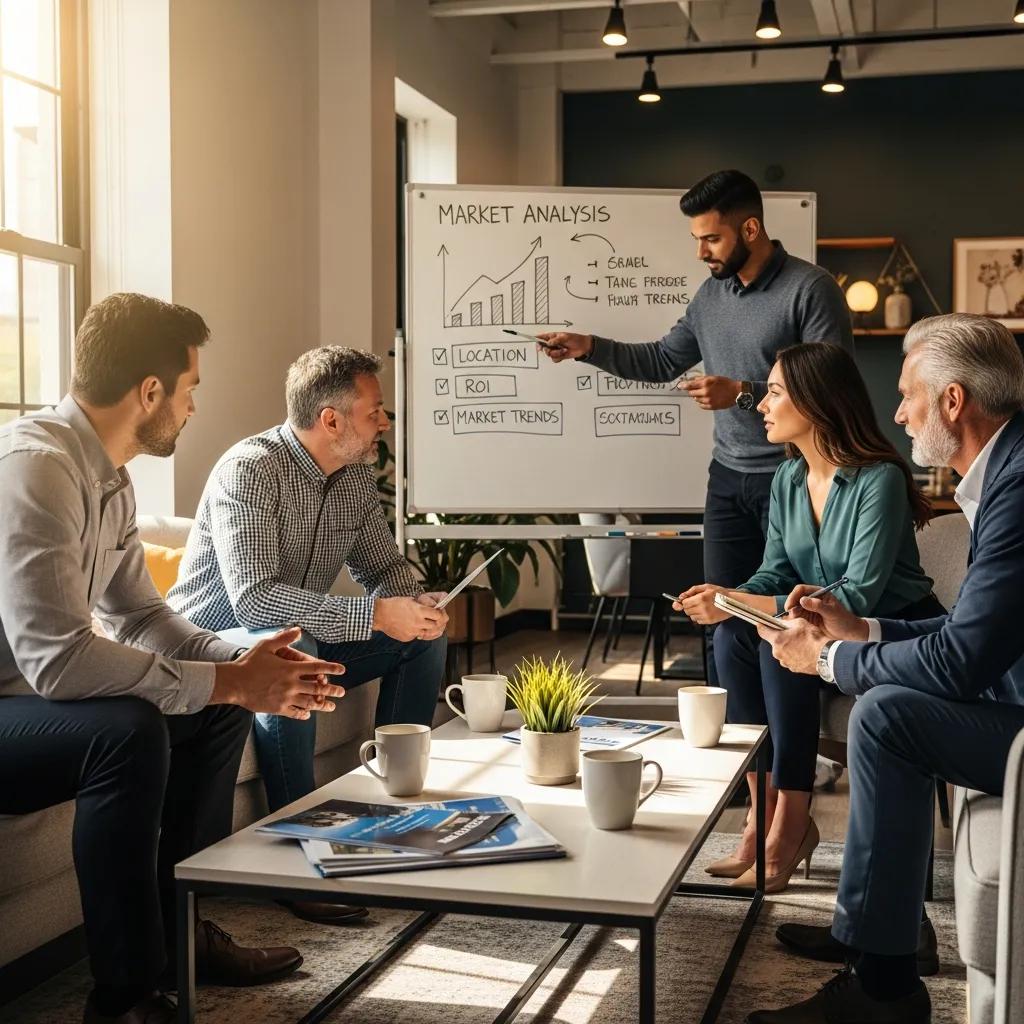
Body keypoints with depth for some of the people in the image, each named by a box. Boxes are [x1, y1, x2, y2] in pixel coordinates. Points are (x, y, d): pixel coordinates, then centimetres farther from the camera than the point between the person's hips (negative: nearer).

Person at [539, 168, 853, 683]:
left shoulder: (811, 289, -12)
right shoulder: (711, 294, 11)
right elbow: (663, 360, 19)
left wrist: (743, 393, -21)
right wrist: (588, 347, 8)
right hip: (728, 476, 7)